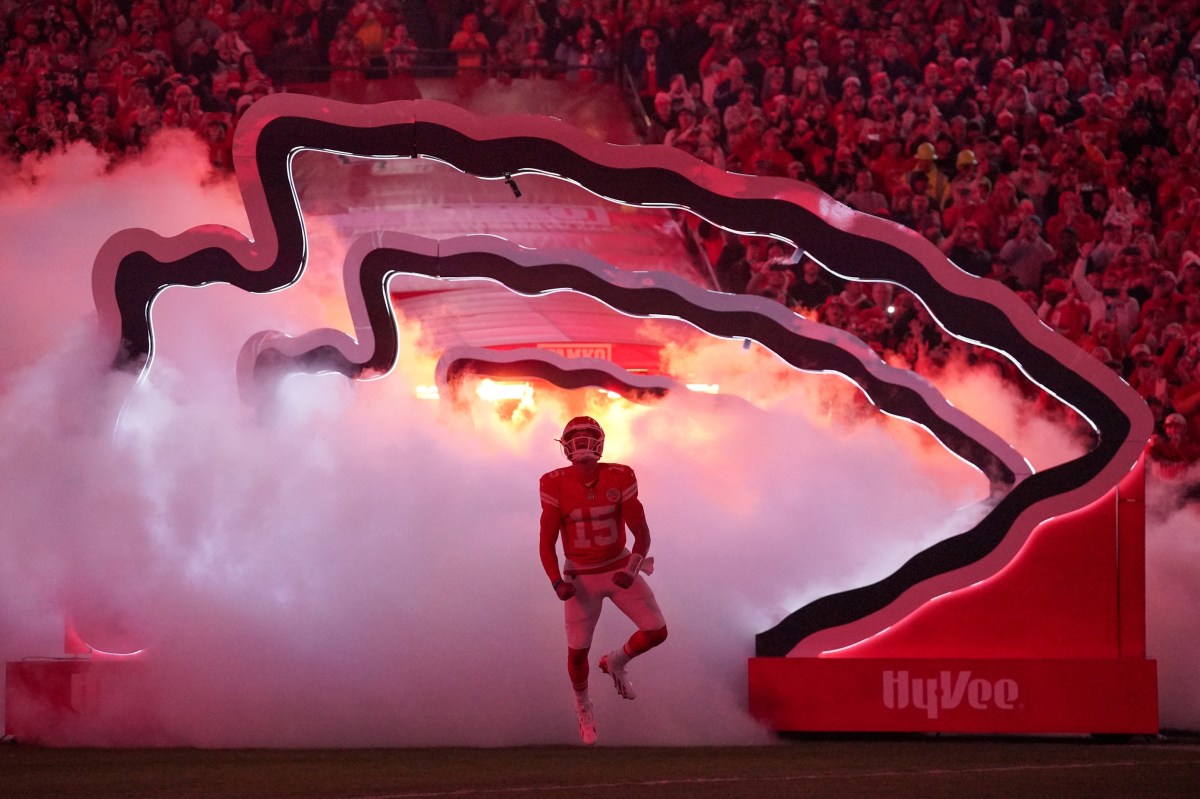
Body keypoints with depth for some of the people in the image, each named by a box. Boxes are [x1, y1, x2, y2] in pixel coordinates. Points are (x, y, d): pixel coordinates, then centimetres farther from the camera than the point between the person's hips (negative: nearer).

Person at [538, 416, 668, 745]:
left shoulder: (619, 479, -14)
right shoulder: (557, 486, -16)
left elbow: (642, 533, -12)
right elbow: (547, 542, -12)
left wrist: (632, 571, -28)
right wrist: (557, 583, -27)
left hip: (619, 568, 1)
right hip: (581, 577, -1)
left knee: (657, 632, -9)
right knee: (577, 652, 1)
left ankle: (616, 662, 24)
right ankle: (583, 706, 33)